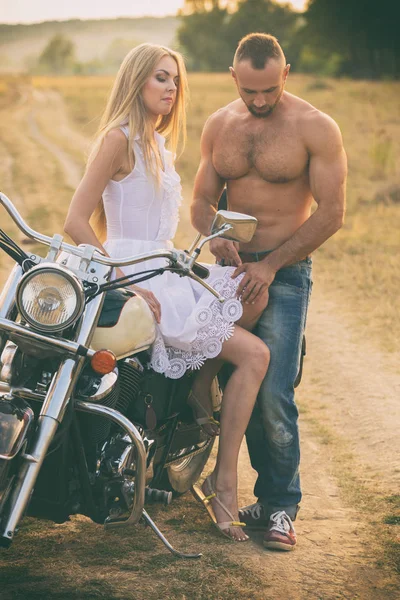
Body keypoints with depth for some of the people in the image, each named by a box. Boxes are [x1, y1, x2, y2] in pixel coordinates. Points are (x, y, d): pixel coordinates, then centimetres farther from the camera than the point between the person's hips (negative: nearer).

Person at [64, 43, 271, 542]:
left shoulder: (160, 144, 19)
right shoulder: (118, 138, -9)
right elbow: (76, 222, -16)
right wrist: (126, 284, -20)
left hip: (166, 272, 9)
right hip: (132, 275, -9)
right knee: (254, 355, -16)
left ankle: (201, 388, 1)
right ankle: (223, 483, -9)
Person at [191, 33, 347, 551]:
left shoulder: (315, 128, -5)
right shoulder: (218, 126, 9)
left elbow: (331, 212, -9)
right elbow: (202, 200, 12)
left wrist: (270, 265, -14)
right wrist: (215, 237, -11)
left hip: (285, 273, -5)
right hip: (229, 269, 5)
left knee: (274, 397, -12)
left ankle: (281, 506, 1)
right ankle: (270, 495, 17)